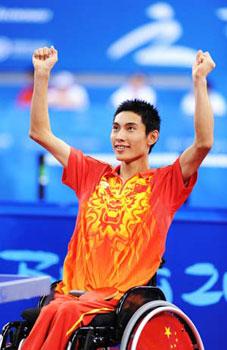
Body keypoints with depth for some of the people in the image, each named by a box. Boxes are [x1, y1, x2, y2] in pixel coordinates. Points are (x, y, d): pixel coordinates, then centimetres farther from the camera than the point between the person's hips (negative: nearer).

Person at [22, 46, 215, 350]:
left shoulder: (165, 183, 7)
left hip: (124, 296, -4)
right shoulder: (94, 174, 20)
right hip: (74, 290, 4)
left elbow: (204, 143, -10)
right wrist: (42, 74, 16)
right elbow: (40, 132, 22)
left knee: (61, 313, -34)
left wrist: (199, 80, -13)